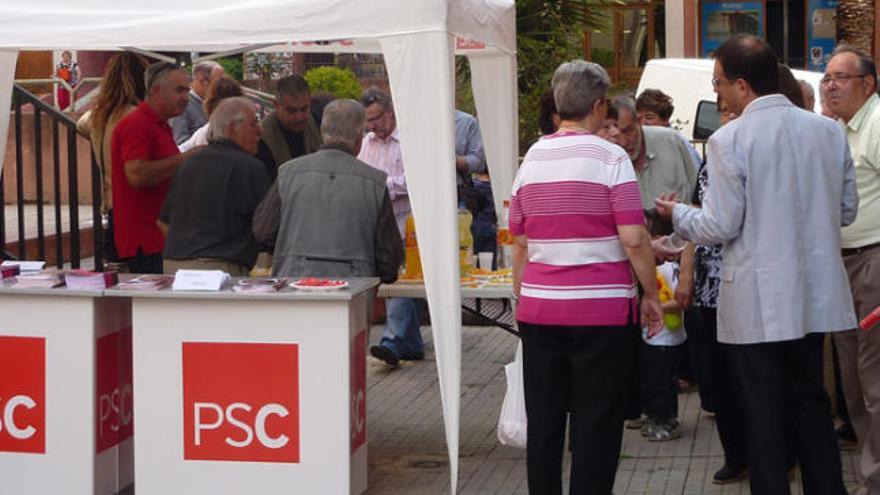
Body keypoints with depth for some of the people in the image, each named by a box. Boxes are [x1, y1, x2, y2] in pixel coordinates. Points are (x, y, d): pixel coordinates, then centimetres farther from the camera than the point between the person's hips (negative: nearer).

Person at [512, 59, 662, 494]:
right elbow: (633, 239, -13)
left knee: (543, 423, 11)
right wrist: (651, 295, -3)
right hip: (602, 310, -4)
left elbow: (520, 244, 10)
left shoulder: (531, 160, 7)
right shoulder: (610, 158, -8)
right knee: (596, 426, 1)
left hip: (538, 309, 5)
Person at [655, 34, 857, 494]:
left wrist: (677, 213, 5)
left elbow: (720, 227, -14)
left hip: (758, 304, -5)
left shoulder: (729, 140, -15)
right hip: (814, 297, 5)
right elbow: (846, 210, 8)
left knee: (763, 414, 5)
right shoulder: (828, 130, 0)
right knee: (811, 403, 18)